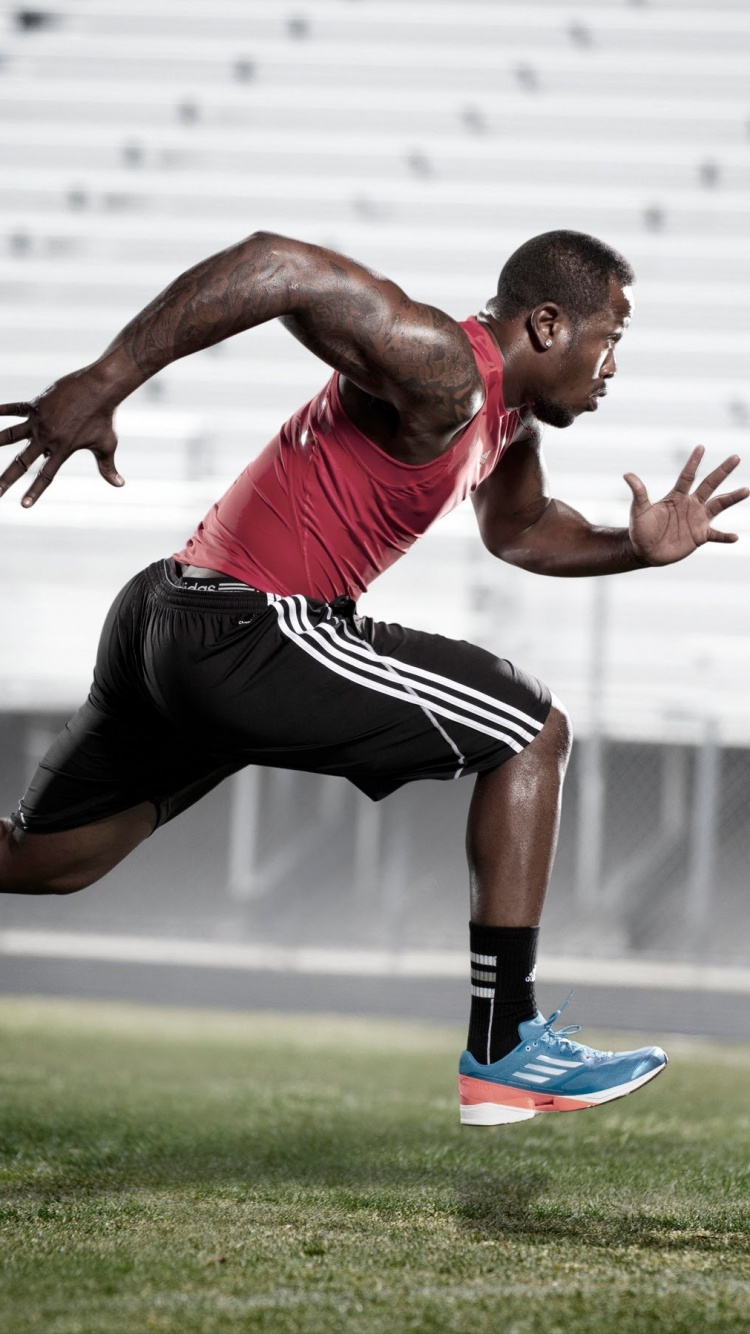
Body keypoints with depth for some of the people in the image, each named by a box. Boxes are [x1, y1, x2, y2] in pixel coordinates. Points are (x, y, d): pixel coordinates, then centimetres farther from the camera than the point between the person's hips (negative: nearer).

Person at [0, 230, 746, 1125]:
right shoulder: (442, 369, -16)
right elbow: (274, 263, -27)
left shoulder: (508, 420, 16)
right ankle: (504, 1051, 0)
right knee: (531, 732, -2)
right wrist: (101, 385, -31)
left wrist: (637, 546, 18)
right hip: (246, 635, -10)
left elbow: (518, 530, 37)